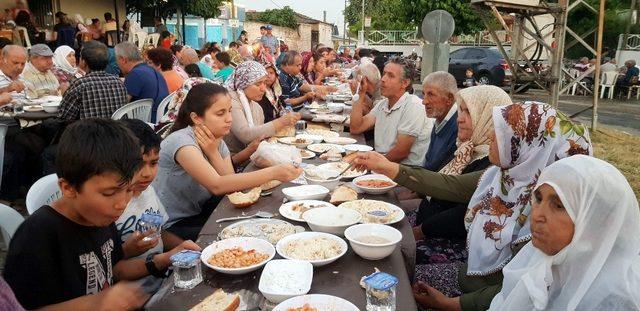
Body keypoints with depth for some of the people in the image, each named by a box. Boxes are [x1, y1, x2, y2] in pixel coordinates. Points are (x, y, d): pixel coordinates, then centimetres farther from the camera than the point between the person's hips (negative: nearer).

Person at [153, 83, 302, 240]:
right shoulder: (181, 141, -22)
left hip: (198, 214, 7)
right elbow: (217, 186, -34)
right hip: (171, 226, -7)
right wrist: (273, 172, -39)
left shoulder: (219, 142, 3)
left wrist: (213, 153, -21)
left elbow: (231, 185, -8)